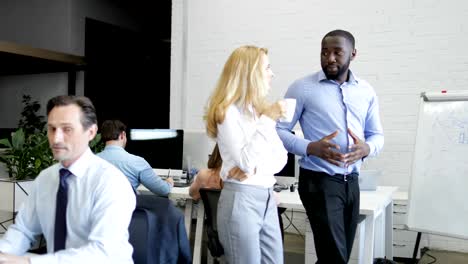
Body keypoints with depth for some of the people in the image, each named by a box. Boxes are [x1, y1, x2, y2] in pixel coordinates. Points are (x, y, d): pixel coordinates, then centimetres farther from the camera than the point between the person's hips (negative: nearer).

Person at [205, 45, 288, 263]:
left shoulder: (260, 109, 13)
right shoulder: (227, 112, -10)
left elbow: (281, 157, 9)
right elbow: (246, 162, -19)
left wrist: (256, 168, -11)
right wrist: (267, 120, -17)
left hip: (267, 198, 8)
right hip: (241, 200, -7)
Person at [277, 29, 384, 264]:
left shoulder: (366, 91, 8)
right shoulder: (302, 88, -6)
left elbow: (377, 135, 13)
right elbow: (279, 130, -7)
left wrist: (367, 148, -11)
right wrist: (311, 148, -23)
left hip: (351, 182, 6)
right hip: (319, 181, -5)